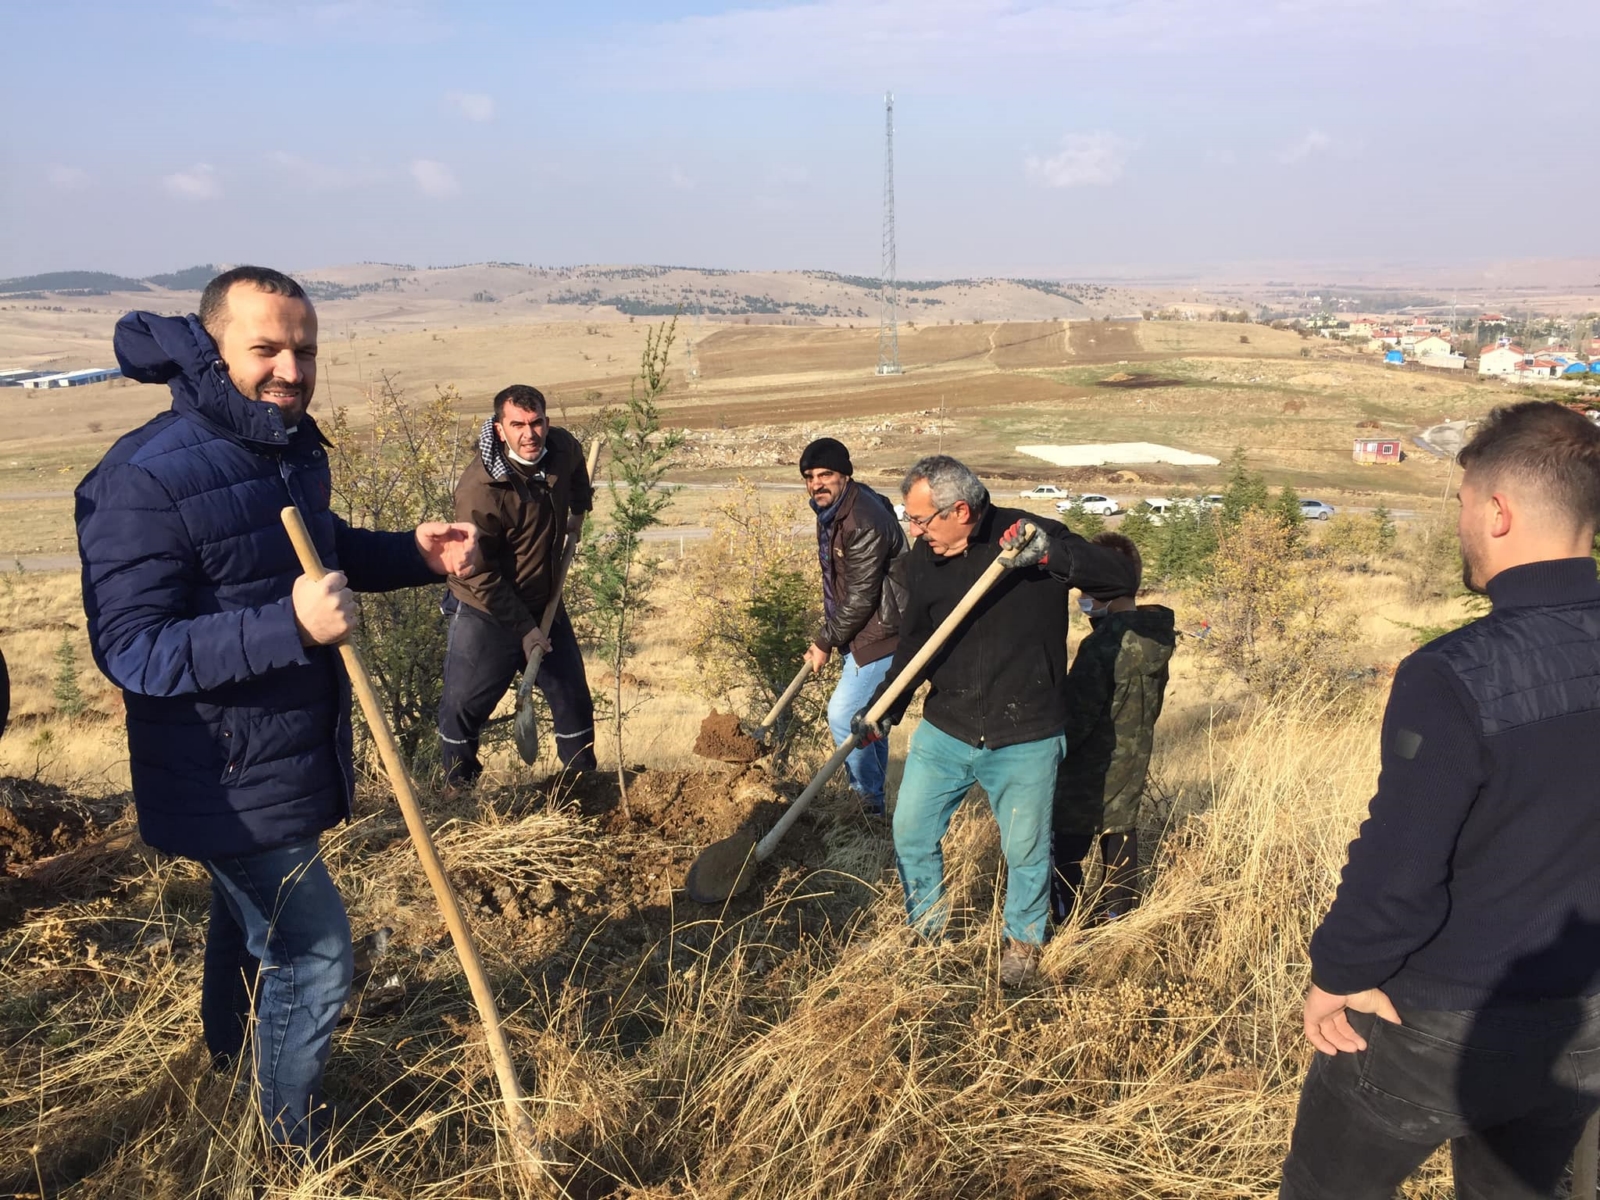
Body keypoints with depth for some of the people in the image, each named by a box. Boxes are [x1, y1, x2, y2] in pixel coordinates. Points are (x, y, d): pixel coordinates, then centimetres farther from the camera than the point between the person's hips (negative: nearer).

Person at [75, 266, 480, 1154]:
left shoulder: (294, 447, 1)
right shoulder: (145, 480, -26)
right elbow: (130, 650, -27)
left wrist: (414, 554, -2)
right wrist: (289, 626, -38)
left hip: (294, 757, 9)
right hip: (229, 782, -9)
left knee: (248, 913, 31)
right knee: (313, 956, 1)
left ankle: (228, 1047, 59)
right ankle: (292, 1131, 27)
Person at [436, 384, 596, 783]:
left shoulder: (562, 447, -8)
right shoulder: (479, 490, -27)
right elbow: (479, 575, -22)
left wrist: (579, 511, 14)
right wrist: (523, 630, -21)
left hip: (544, 604, 6)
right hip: (486, 614, -6)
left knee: (573, 695, 12)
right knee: (464, 705, 2)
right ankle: (457, 787, 24)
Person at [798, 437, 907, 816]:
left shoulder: (865, 523, -25)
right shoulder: (832, 512, 7)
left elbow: (859, 598, -23)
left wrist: (825, 642, -12)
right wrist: (827, 635, 14)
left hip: (881, 633, -10)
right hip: (860, 632, 10)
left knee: (843, 715, -10)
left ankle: (869, 799, 6)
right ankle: (872, 800, 29)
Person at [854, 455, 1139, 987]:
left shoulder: (1035, 536, -15)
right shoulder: (923, 560, -2)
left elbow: (1122, 578, -18)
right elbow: (913, 644, 6)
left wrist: (1051, 555, -33)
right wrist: (883, 710, -7)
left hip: (1025, 740, -4)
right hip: (944, 730, 4)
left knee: (1025, 849, 11)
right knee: (911, 832, 11)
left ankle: (1023, 939, 38)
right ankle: (926, 927, 37)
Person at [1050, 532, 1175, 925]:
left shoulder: (1103, 645, -25)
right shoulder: (1156, 636, 1)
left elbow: (1077, 714, -22)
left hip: (1090, 767, -8)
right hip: (1133, 757, 8)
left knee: (1065, 847, 3)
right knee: (1121, 830, 19)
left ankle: (1065, 921, 8)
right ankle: (1119, 913, 27)